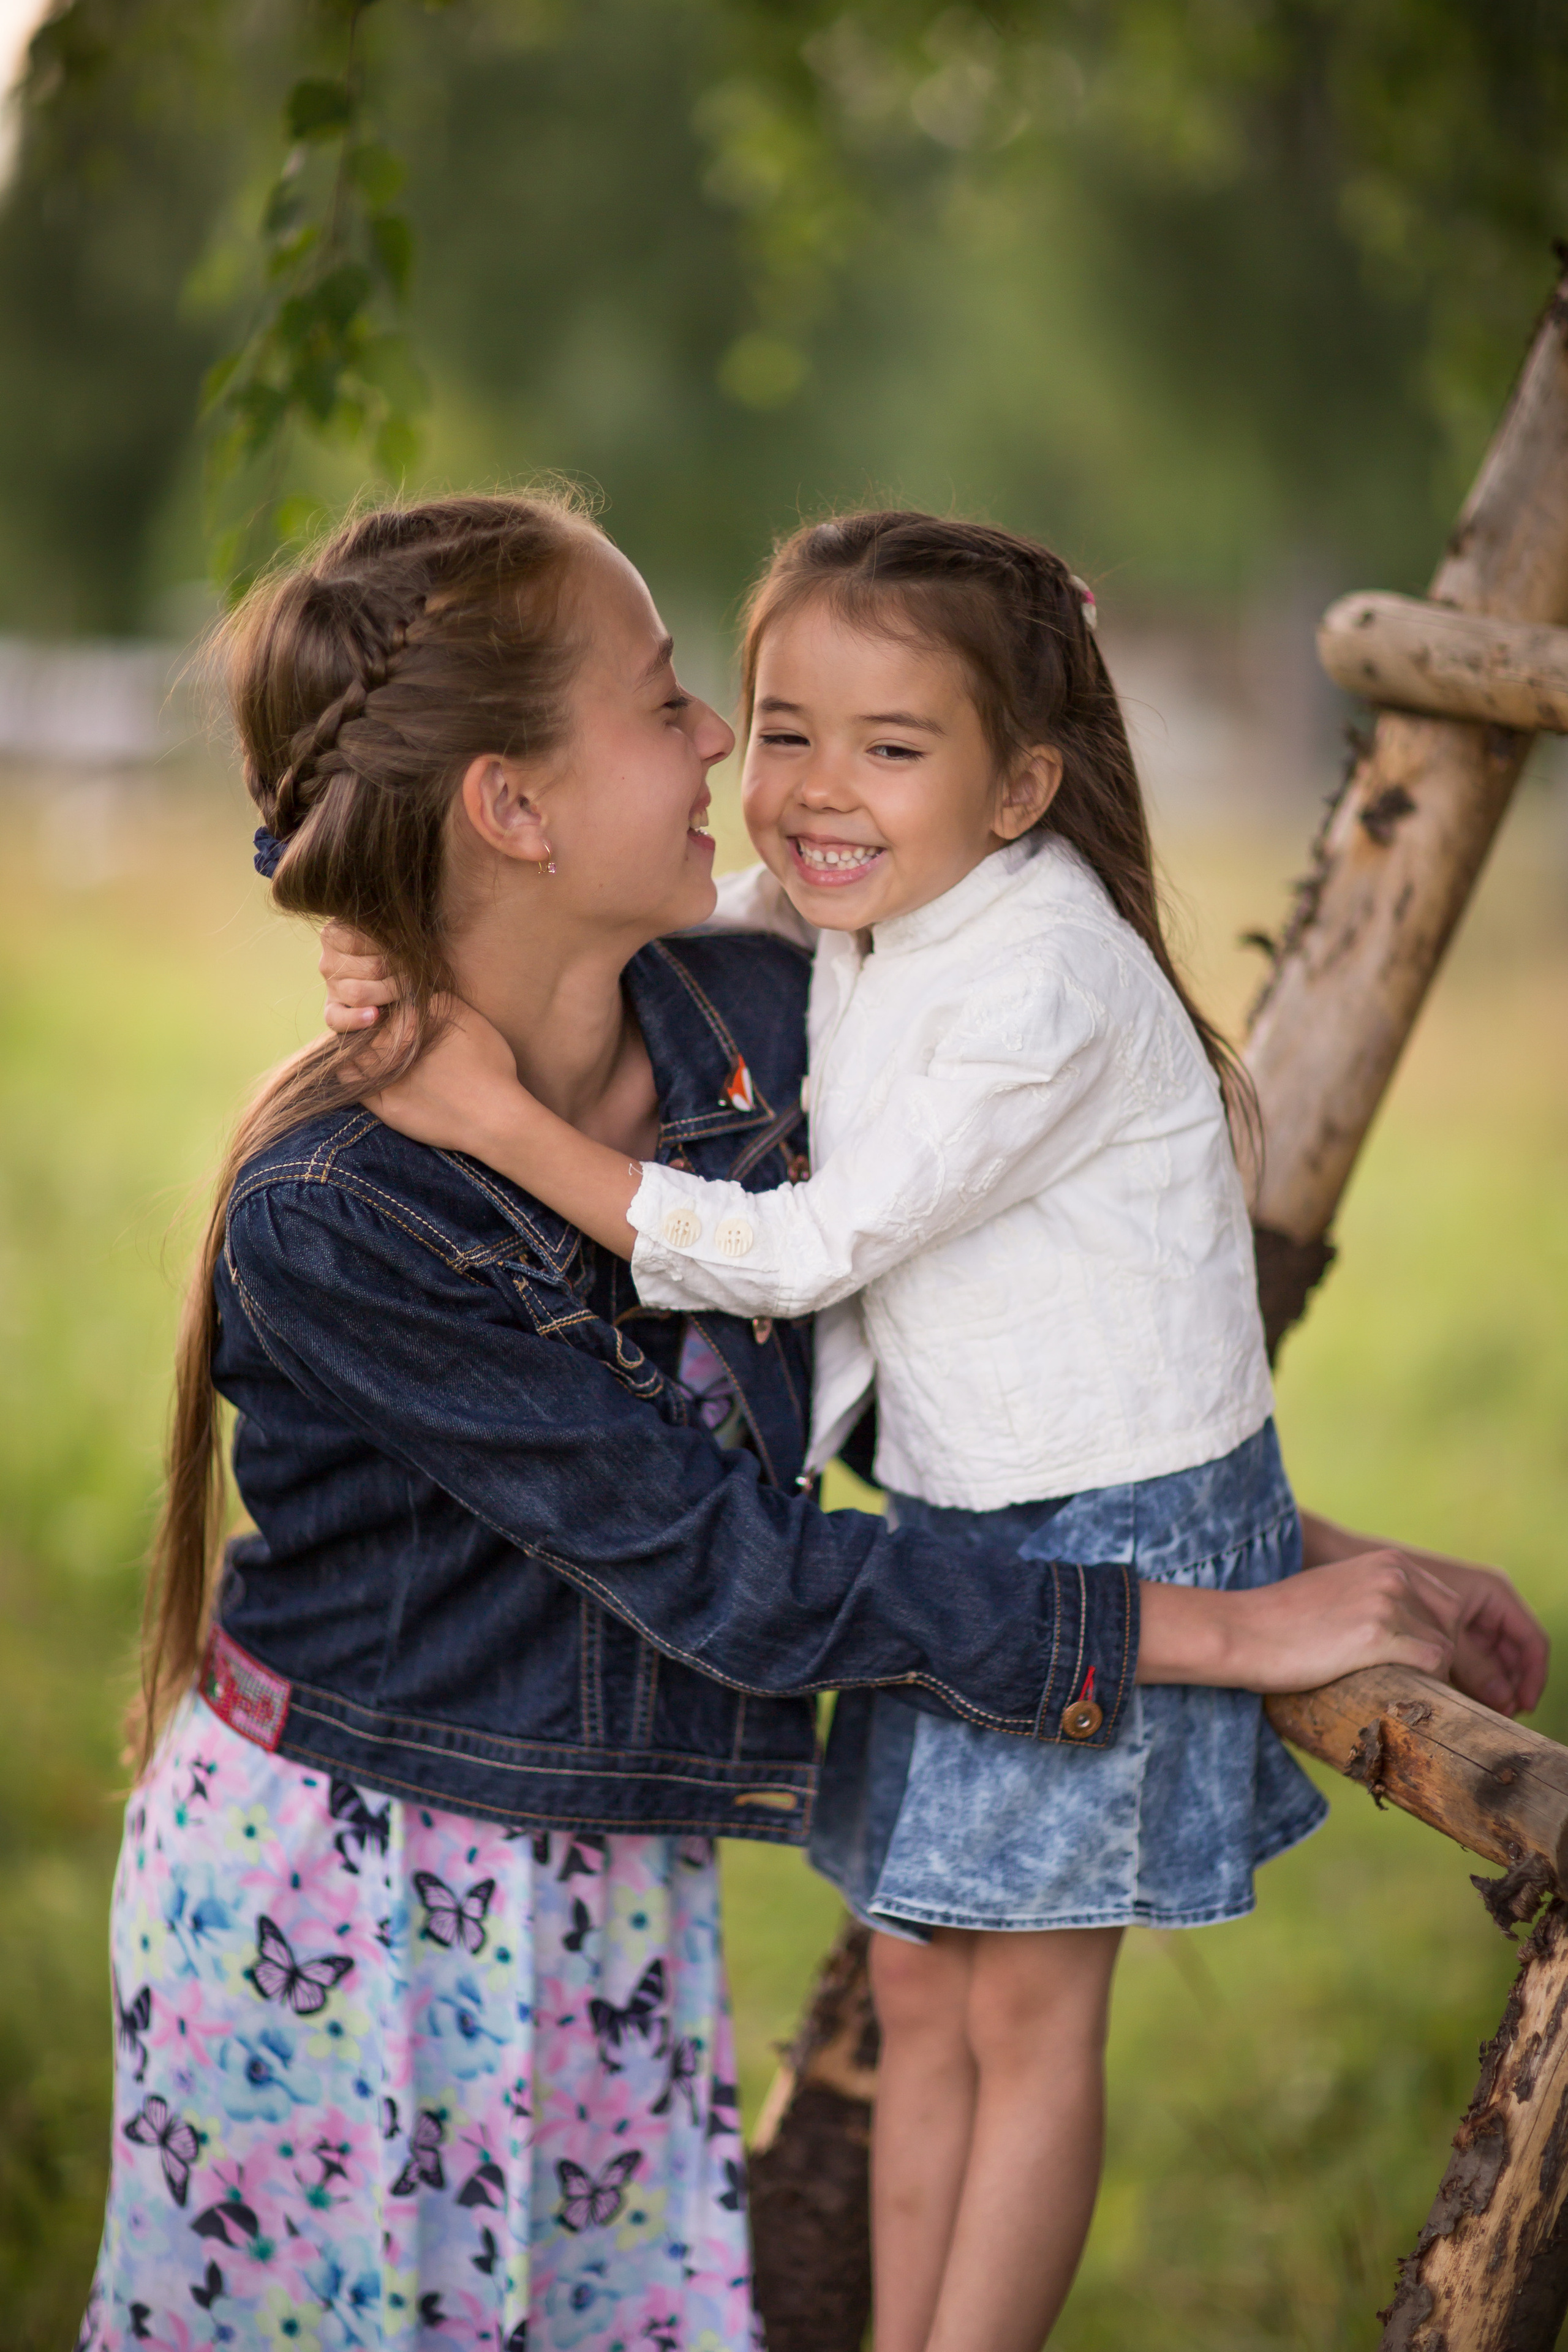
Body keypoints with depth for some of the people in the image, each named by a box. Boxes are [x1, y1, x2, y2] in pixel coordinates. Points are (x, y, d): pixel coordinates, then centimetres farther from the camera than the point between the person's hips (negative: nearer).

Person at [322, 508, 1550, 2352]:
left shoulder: (1047, 985, -25)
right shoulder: (830, 915, -1)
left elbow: (801, 1253, -25)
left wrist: (501, 1119, -24)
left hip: (1122, 1533, -7)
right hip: (949, 1516, 8)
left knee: (1028, 2012, 3)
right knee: (917, 1984, 13)